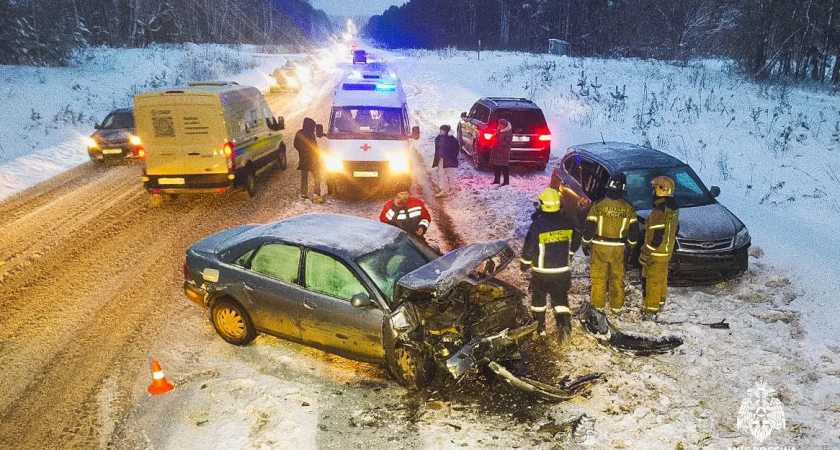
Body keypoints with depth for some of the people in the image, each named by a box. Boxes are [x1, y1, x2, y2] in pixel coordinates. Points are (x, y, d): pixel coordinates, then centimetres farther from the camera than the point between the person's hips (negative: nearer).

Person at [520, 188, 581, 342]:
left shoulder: (537, 225, -19)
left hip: (541, 271, -2)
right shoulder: (568, 222, -5)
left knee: (538, 297, 19)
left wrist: (524, 264, 1)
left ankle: (540, 326, 28)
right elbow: (575, 241, 9)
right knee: (561, 298, 13)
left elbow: (529, 248, -16)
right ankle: (565, 323, -8)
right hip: (563, 270, 2)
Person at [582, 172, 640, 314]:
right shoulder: (628, 208, -6)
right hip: (618, 249, 2)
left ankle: (598, 304, 16)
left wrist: (586, 243, 4)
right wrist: (631, 245, 17)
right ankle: (616, 305, 24)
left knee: (598, 277, 9)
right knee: (617, 278, 15)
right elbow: (634, 229, 2)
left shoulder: (598, 205, -14)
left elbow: (589, 226, -10)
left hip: (599, 247, -2)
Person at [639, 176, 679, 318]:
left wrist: (645, 255, -20)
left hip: (656, 253, -9)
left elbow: (656, 236, -27)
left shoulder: (659, 211, -25)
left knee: (652, 281, 0)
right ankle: (659, 304, 34)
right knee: (661, 279, 21)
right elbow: (675, 230, 16)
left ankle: (650, 309, 7)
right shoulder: (673, 208, 6)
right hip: (667, 252, 9)